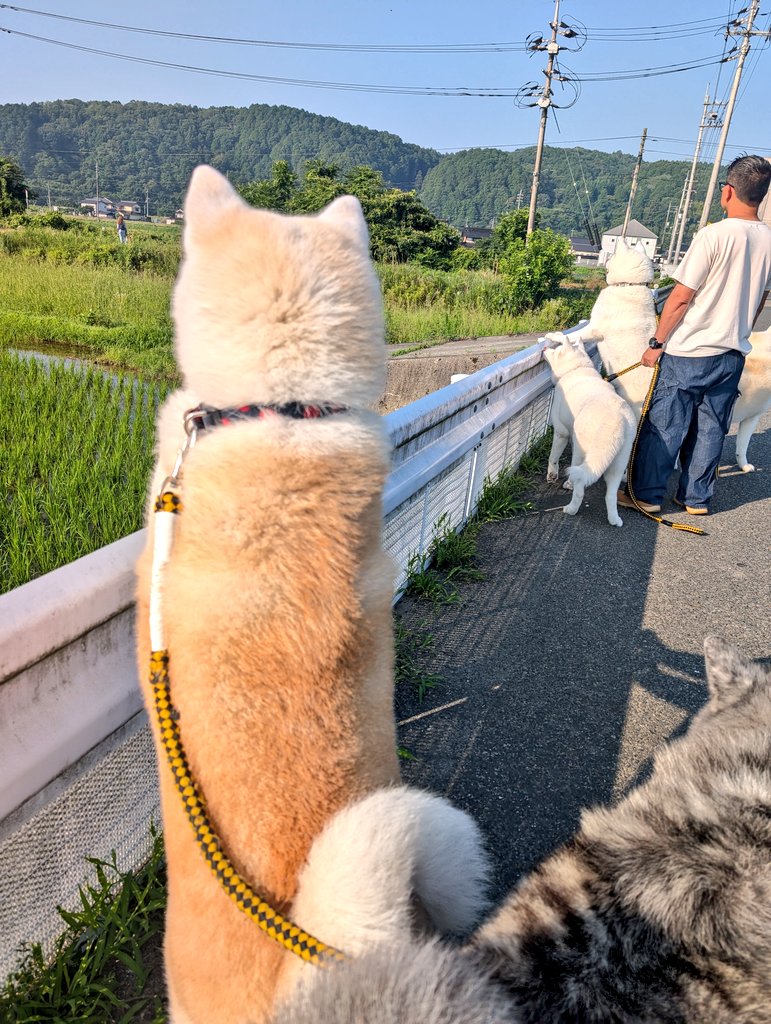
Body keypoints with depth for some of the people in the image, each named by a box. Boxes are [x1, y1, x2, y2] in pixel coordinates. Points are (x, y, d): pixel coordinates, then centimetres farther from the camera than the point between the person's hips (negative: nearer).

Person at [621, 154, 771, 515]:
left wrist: (657, 343, -6)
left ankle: (646, 493, 11)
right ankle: (697, 498, 20)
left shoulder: (714, 235, -14)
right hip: (733, 354, 6)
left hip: (690, 352, -6)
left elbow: (681, 298, -14)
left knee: (663, 425, 3)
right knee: (711, 428, 12)